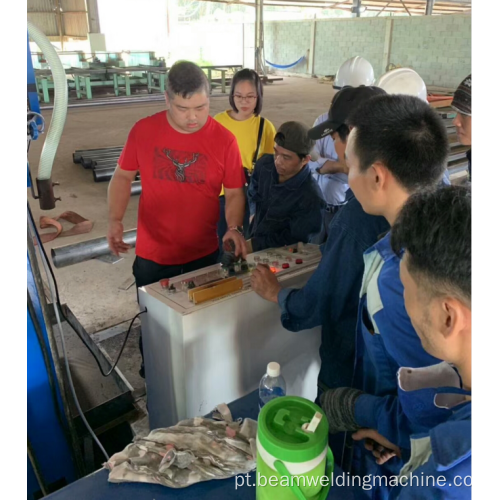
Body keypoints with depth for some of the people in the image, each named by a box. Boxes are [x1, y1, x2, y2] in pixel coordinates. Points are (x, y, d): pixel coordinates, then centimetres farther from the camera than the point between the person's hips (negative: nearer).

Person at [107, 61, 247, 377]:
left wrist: (235, 227, -21)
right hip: (153, 254, 1)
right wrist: (115, 219, -11)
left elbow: (235, 192, -3)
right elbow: (123, 176, 3)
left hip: (204, 254, 0)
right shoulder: (143, 130, -8)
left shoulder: (224, 140, -10)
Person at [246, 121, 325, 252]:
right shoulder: (265, 164, -5)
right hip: (251, 243, 6)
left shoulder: (311, 199, -25)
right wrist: (254, 214, 7)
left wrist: (255, 245, -17)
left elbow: (295, 240, -16)